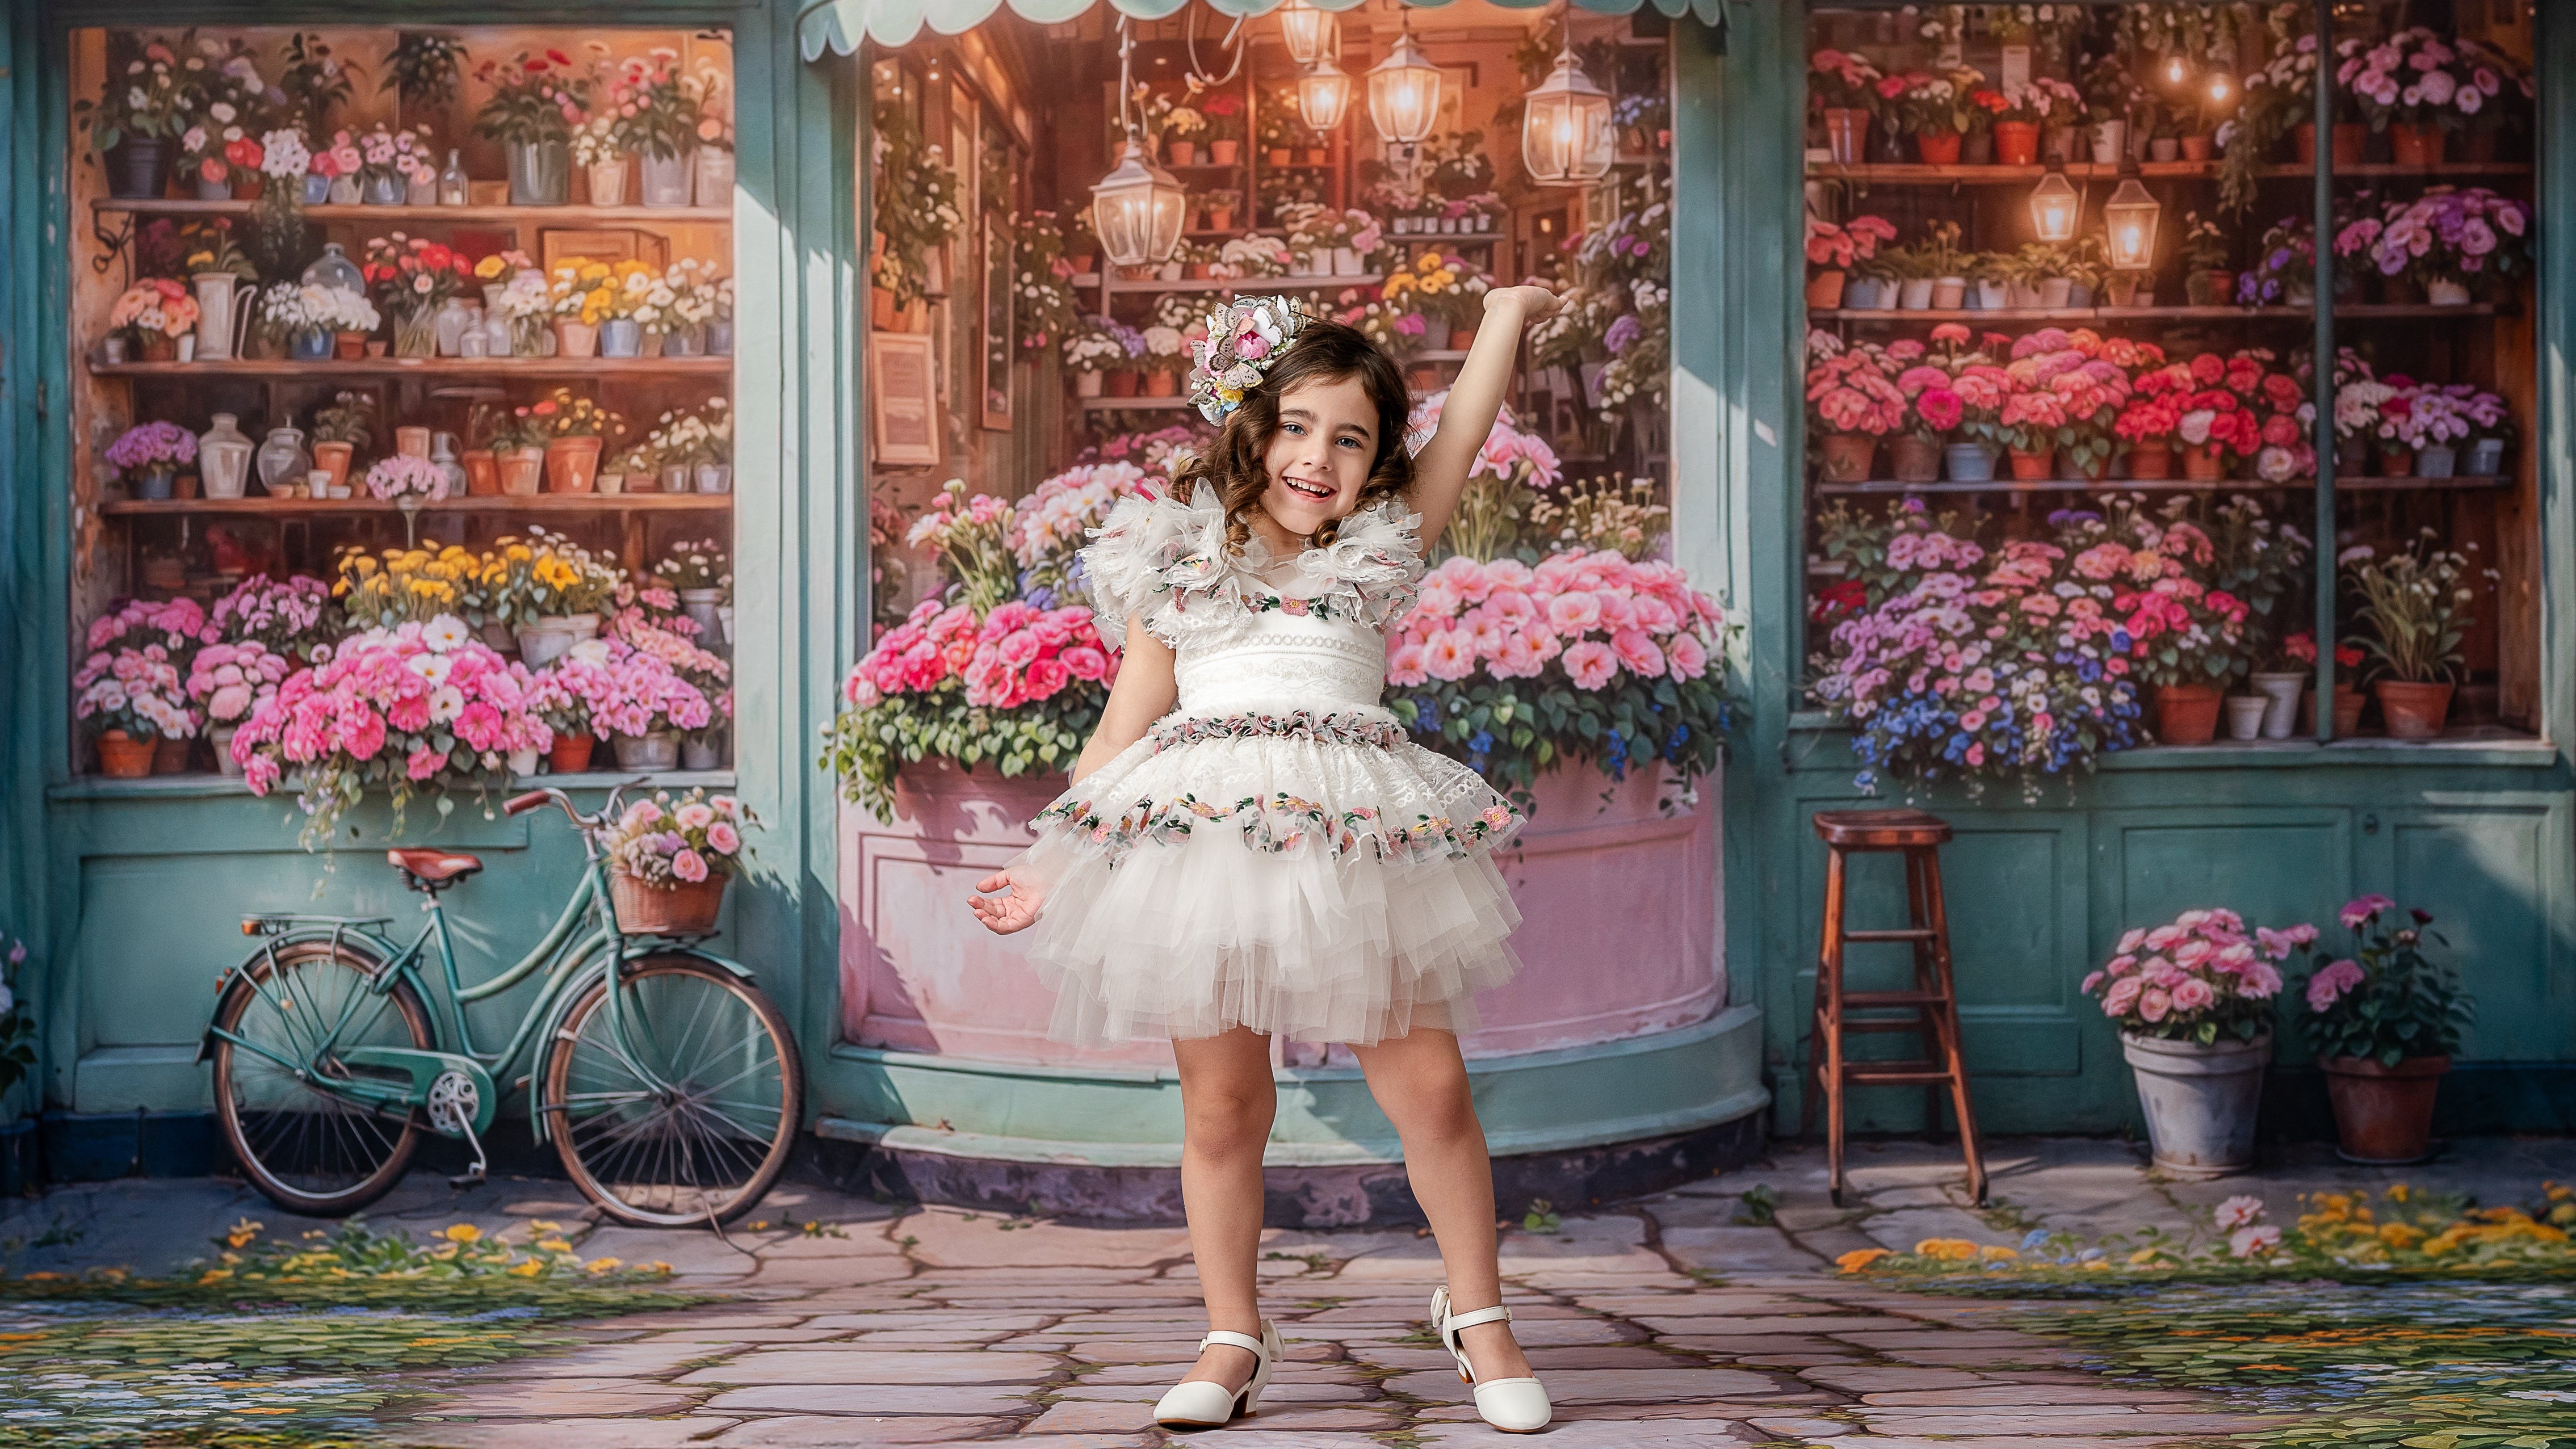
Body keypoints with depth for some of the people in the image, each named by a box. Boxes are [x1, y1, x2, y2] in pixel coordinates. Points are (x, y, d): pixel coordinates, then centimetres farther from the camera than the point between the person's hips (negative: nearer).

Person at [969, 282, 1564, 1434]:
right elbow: (1126, 725, 15)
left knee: (1428, 1087, -2)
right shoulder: (1177, 559, 14)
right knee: (1221, 1104, 1)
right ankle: (1232, 1340, 15)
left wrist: (1506, 313, 30)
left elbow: (1463, 435, 18)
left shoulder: (1379, 553, 16)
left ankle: (1477, 1315, 16)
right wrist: (1049, 868, 13)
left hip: (1356, 841, 1)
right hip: (1199, 840, 0)